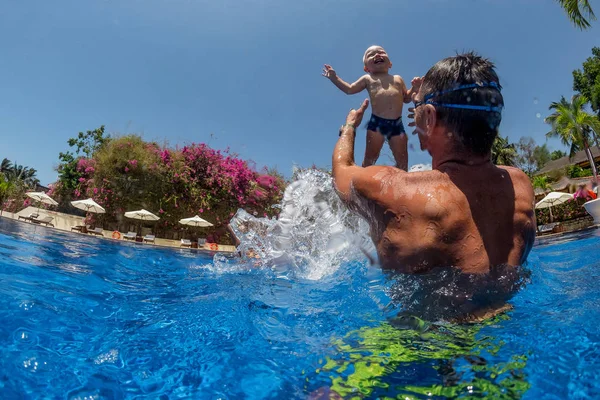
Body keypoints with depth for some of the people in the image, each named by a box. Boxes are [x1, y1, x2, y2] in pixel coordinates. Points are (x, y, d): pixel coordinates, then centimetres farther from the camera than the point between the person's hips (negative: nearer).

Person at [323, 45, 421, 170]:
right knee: (370, 157, 2)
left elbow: (406, 98, 25)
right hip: (376, 123, -2)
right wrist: (334, 78, 11)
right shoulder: (367, 79, 14)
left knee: (402, 160, 7)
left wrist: (414, 88, 9)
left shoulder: (398, 79, 21)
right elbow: (349, 89, 17)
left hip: (397, 124, 2)